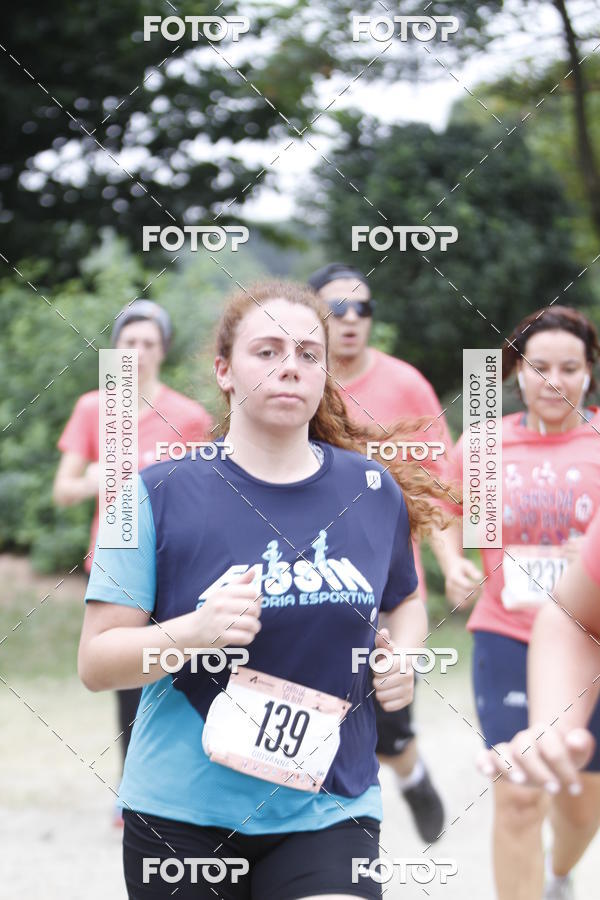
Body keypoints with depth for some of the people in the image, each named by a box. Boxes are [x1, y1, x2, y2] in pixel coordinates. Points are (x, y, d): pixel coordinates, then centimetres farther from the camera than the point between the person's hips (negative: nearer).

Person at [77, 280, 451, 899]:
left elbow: (405, 599, 25)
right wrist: (193, 632, -23)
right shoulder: (161, 493, -5)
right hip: (181, 818, -1)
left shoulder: (376, 493, 6)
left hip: (330, 809, 2)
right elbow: (95, 664, -6)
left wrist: (403, 661, 3)